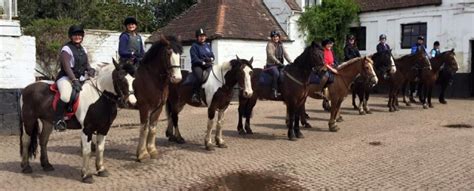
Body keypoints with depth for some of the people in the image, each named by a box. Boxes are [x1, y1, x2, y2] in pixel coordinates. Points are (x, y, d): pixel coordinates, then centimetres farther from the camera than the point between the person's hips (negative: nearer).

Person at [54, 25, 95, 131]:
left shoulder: (83, 49, 16)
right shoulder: (66, 49, -7)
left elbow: (86, 64, 20)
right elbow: (66, 67, -17)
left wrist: (90, 70, -5)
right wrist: (74, 81, -27)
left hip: (80, 78, 8)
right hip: (66, 78, -8)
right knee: (66, 96, -34)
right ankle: (58, 119, -19)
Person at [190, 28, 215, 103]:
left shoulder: (208, 45, 20)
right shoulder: (194, 46, 2)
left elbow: (212, 55, 20)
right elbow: (194, 58, -8)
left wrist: (211, 59, -4)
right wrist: (203, 62, -19)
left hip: (208, 65, 5)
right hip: (197, 65, -5)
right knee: (200, 78, -33)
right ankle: (195, 95, -24)